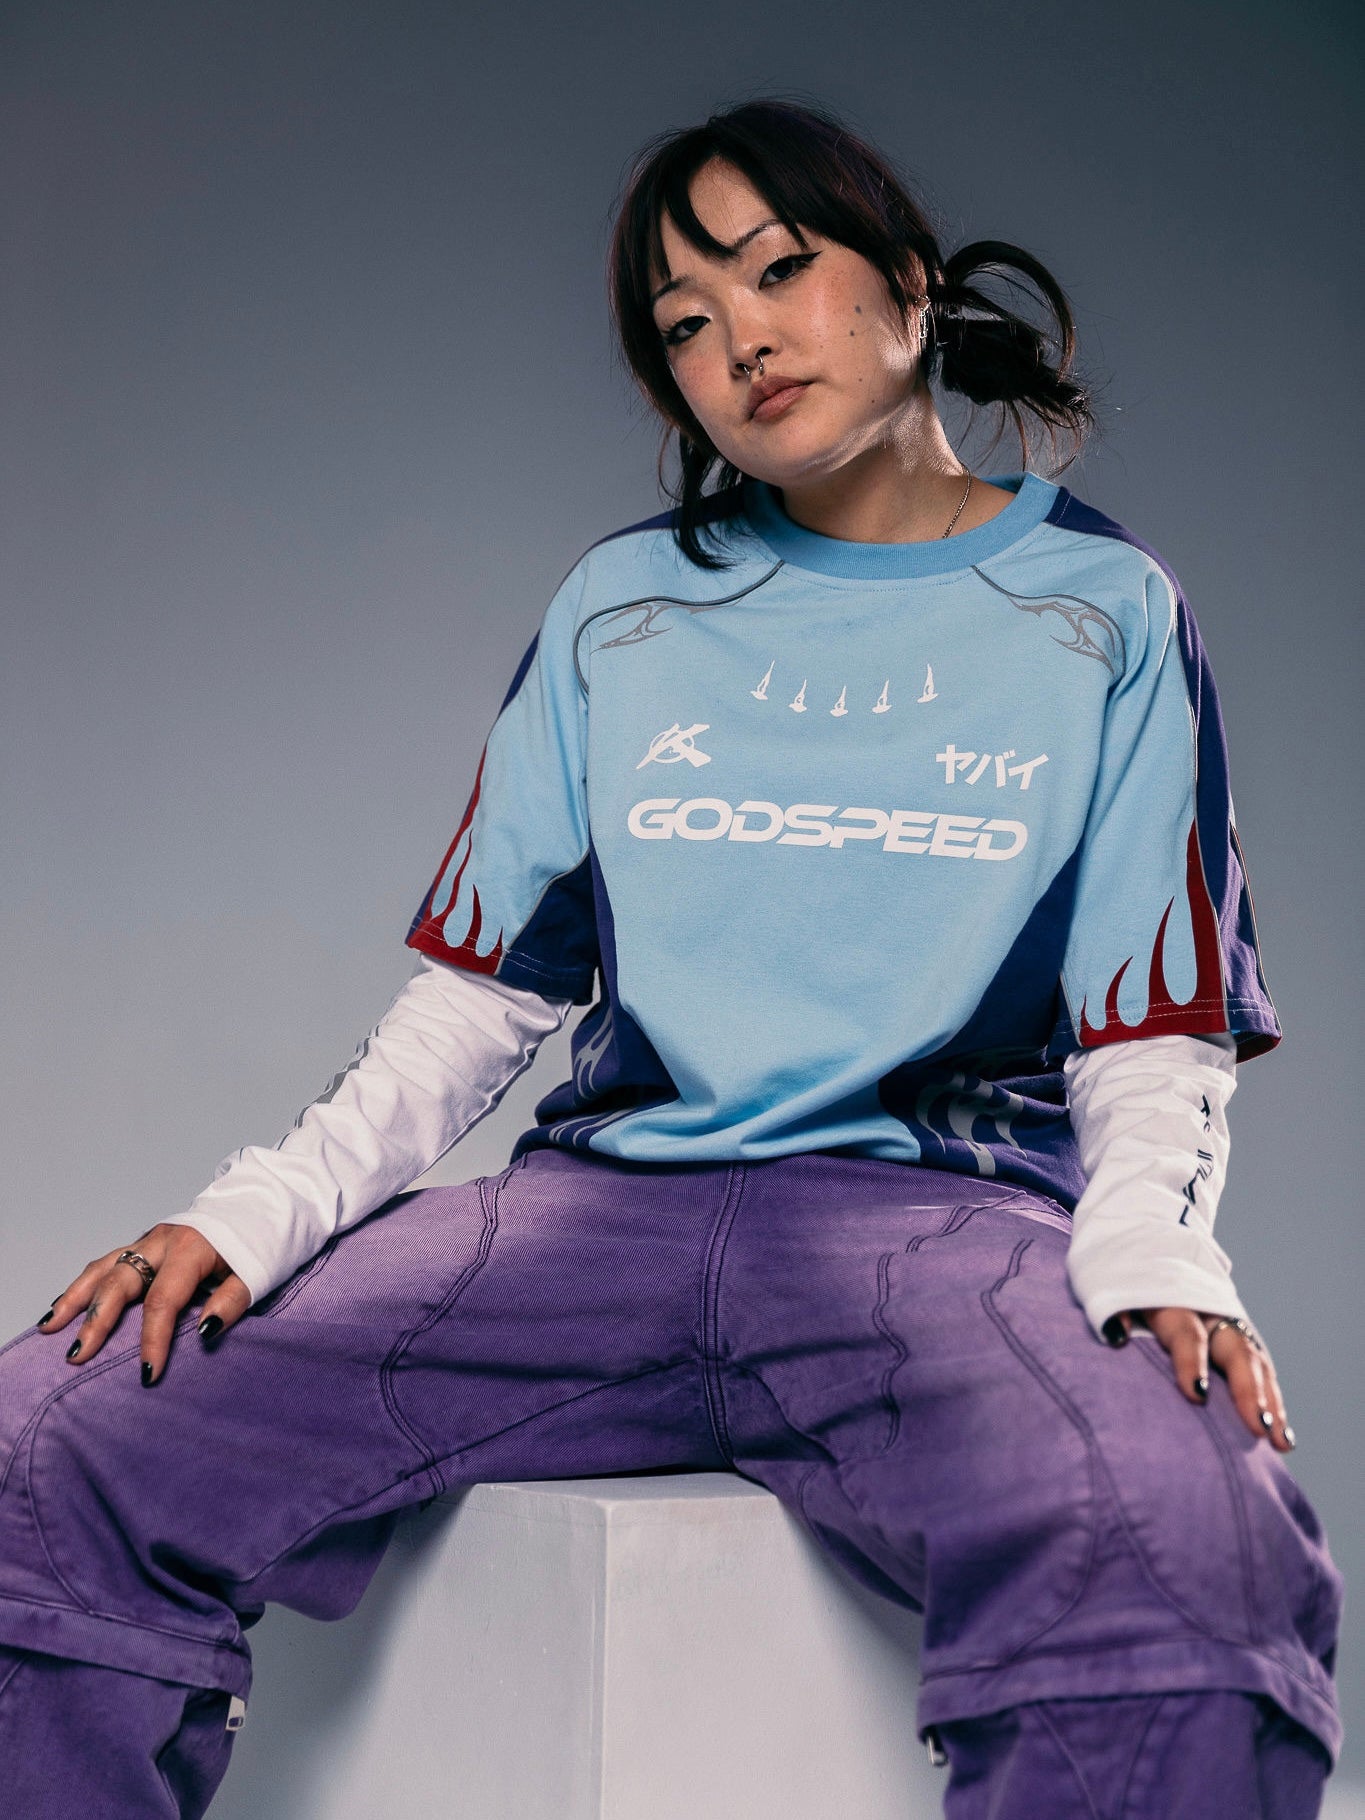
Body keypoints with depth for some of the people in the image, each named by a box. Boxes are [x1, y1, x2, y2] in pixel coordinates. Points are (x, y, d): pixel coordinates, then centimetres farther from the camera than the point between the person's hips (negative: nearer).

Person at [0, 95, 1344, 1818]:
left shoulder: (1105, 611, 12)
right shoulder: (620, 608, 18)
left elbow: (1149, 1041, 8)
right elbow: (475, 994, 15)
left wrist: (1156, 1257, -15)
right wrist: (256, 1209, -1)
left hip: (942, 1208, -2)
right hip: (605, 1205, 3)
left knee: (1181, 1546, -39)